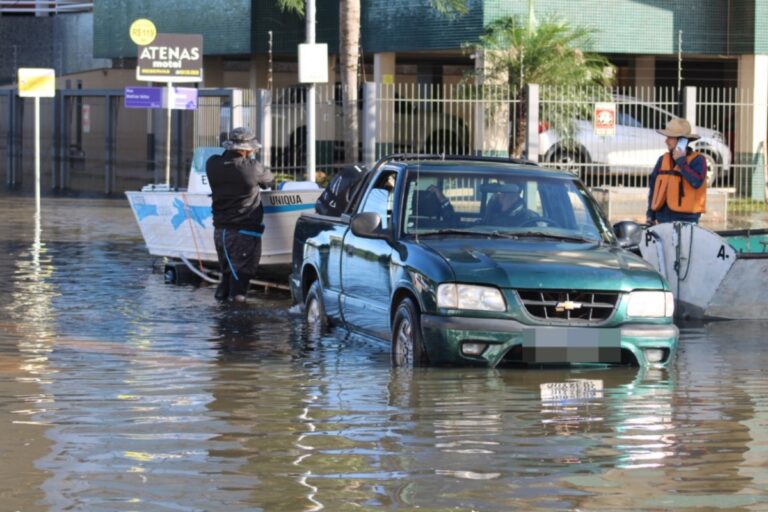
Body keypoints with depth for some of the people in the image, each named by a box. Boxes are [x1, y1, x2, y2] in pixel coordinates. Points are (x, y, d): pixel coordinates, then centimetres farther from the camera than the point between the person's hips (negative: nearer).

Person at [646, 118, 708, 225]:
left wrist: (681, 161, -15)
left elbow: (696, 182, -23)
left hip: (685, 220, -6)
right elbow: (653, 186, 17)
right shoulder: (663, 160, 12)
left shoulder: (697, 160, -6)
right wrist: (650, 214, 13)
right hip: (663, 219, 6)